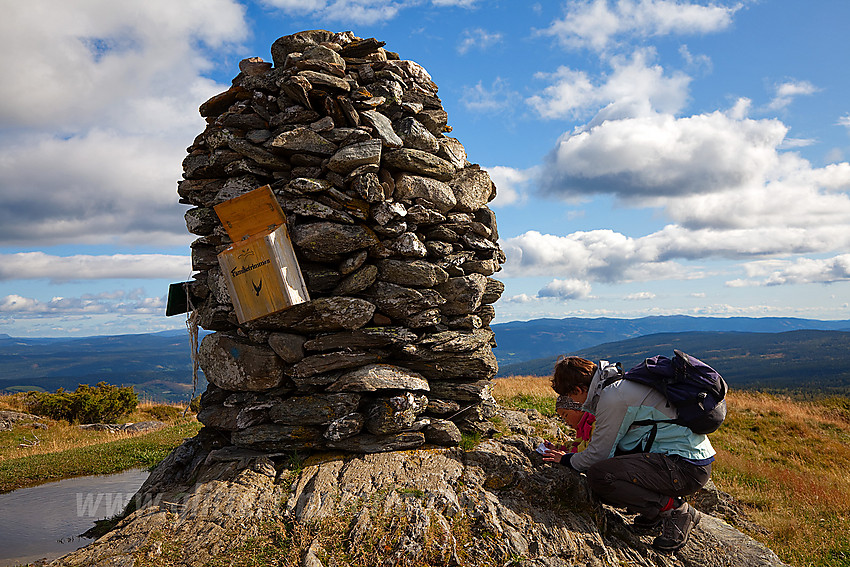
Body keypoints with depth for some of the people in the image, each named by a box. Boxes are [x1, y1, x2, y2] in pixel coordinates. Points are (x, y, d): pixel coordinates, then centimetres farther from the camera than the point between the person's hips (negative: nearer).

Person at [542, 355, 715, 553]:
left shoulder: (612, 398, -17)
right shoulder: (620, 383, 12)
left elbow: (598, 454, -7)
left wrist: (567, 460, 11)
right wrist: (569, 455, 27)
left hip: (687, 468, -10)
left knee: (599, 475, -21)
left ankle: (675, 510, -6)